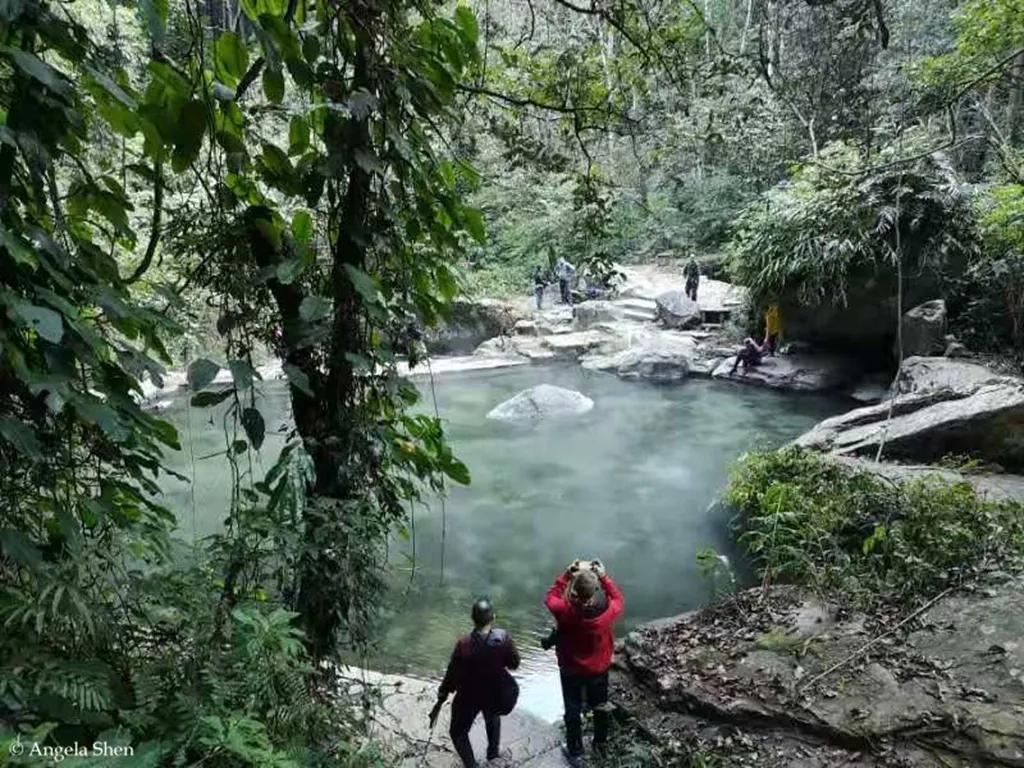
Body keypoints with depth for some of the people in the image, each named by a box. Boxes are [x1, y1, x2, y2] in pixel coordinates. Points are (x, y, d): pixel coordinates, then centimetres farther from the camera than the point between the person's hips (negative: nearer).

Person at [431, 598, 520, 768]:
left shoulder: (464, 643, -28)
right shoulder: (503, 638, -23)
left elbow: (452, 675, -20)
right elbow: (514, 663, -8)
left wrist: (440, 701, -8)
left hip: (468, 697, -3)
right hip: (495, 694, 3)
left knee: (458, 732, 21)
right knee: (493, 719, 36)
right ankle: (493, 751, 54)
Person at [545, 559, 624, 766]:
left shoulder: (565, 610, -34)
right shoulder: (607, 610, -31)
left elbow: (550, 598, -11)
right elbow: (619, 600, -5)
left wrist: (568, 573, -17)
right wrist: (603, 576, -11)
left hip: (571, 670, -1)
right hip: (599, 669, 2)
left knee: (573, 711, 21)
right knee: (600, 706, 27)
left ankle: (575, 752, 40)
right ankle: (601, 744, 49)